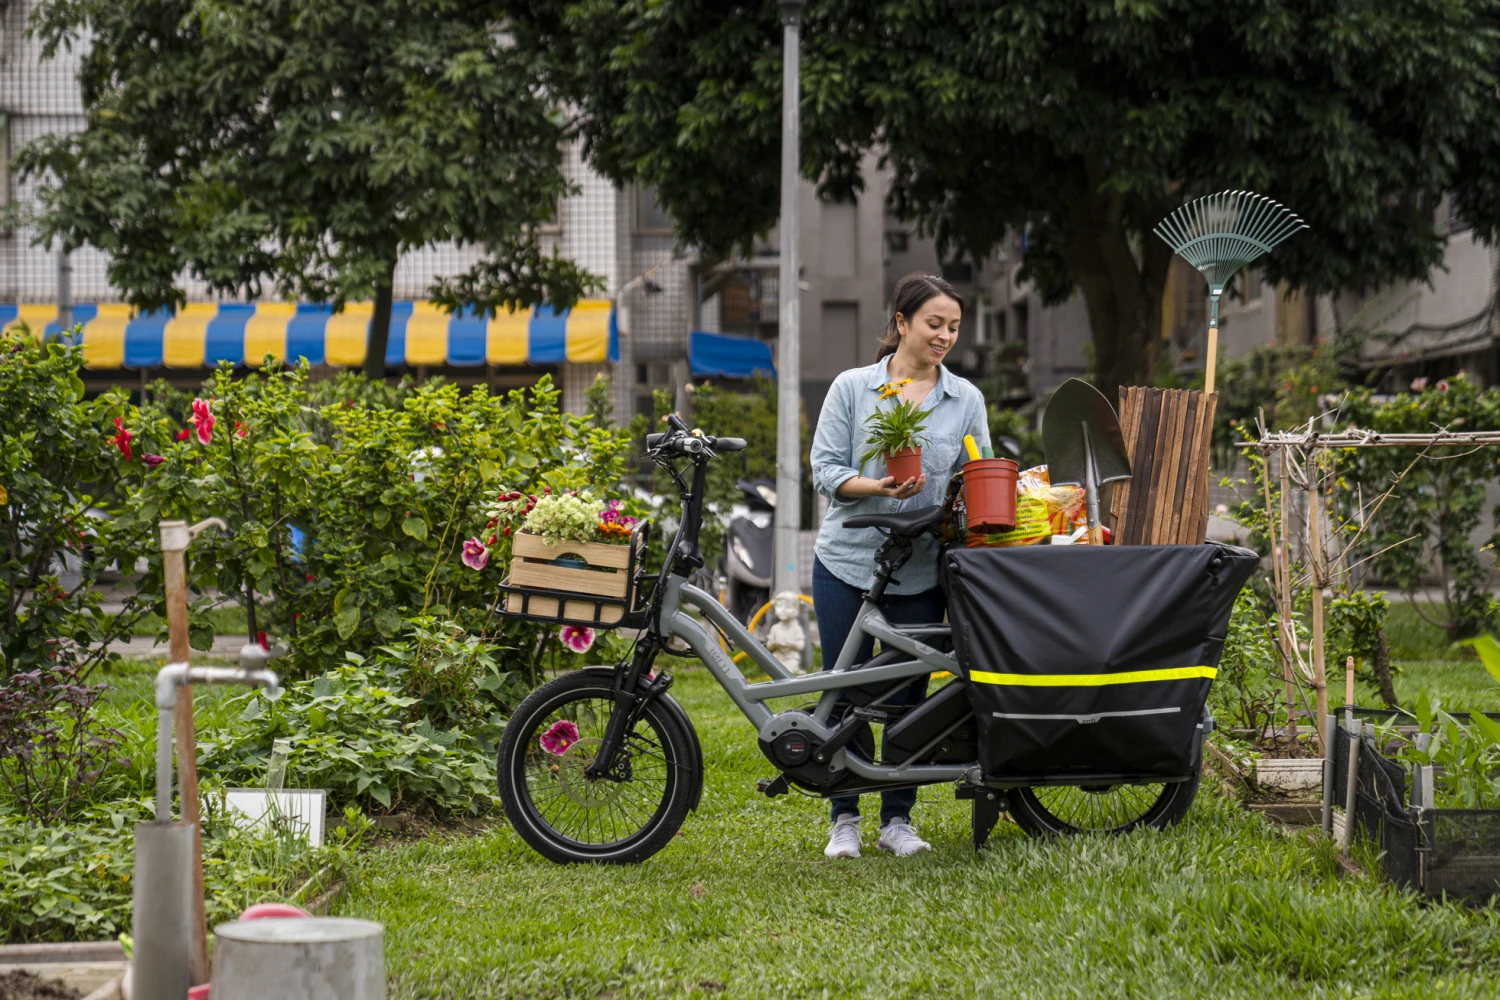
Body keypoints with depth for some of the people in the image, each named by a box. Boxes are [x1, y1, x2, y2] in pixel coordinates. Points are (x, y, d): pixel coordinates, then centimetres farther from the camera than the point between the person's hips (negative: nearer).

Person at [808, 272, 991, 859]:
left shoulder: (966, 399, 6)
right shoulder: (852, 388, 1)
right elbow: (824, 468, -3)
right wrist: (878, 487, -19)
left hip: (921, 571, 1)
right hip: (847, 562, -1)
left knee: (908, 693, 5)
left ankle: (898, 820, 16)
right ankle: (845, 820, 14)